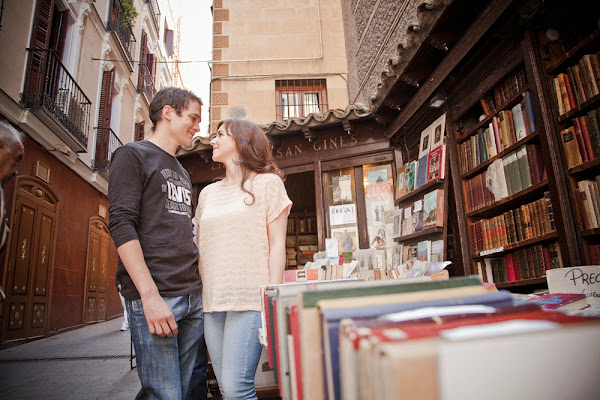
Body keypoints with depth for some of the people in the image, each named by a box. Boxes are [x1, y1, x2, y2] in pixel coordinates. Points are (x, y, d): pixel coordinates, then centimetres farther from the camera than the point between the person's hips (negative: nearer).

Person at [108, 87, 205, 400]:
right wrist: (150, 295, -19)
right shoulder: (133, 155, 0)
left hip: (193, 298, 7)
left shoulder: (182, 172, 22)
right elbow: (121, 224, -12)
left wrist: (201, 286, 14)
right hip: (154, 297, -7)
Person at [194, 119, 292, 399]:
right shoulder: (207, 193, 18)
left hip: (249, 299, -5)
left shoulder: (267, 183, 4)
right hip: (212, 302, 5)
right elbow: (200, 248, 18)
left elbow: (277, 244, -2)